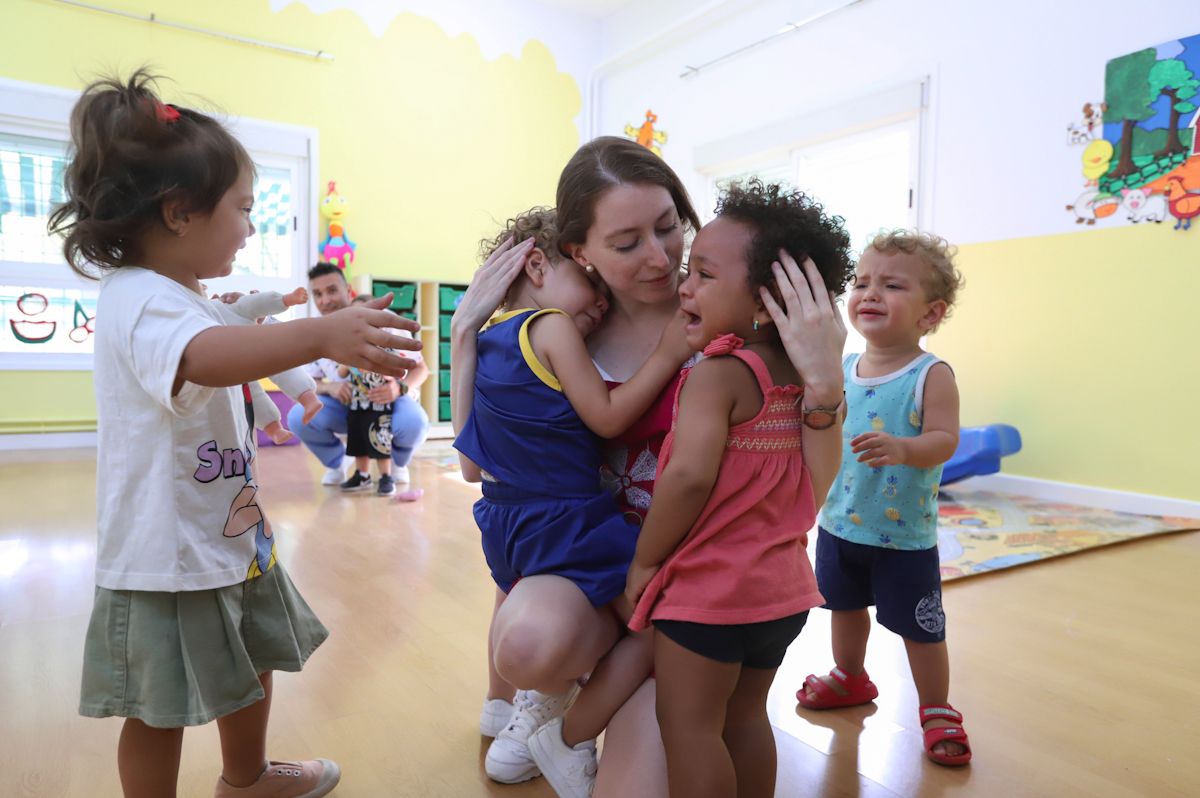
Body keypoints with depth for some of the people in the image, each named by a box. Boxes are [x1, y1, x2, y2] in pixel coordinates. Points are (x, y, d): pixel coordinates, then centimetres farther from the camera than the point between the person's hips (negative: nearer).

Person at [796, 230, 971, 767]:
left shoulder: (931, 375, -16)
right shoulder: (841, 369, -1)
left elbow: (944, 439, -25)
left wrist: (902, 448, -42)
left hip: (904, 535, -5)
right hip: (839, 522, 5)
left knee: (920, 629, 9)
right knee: (846, 606, 24)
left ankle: (937, 710, 32)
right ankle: (850, 677, 48)